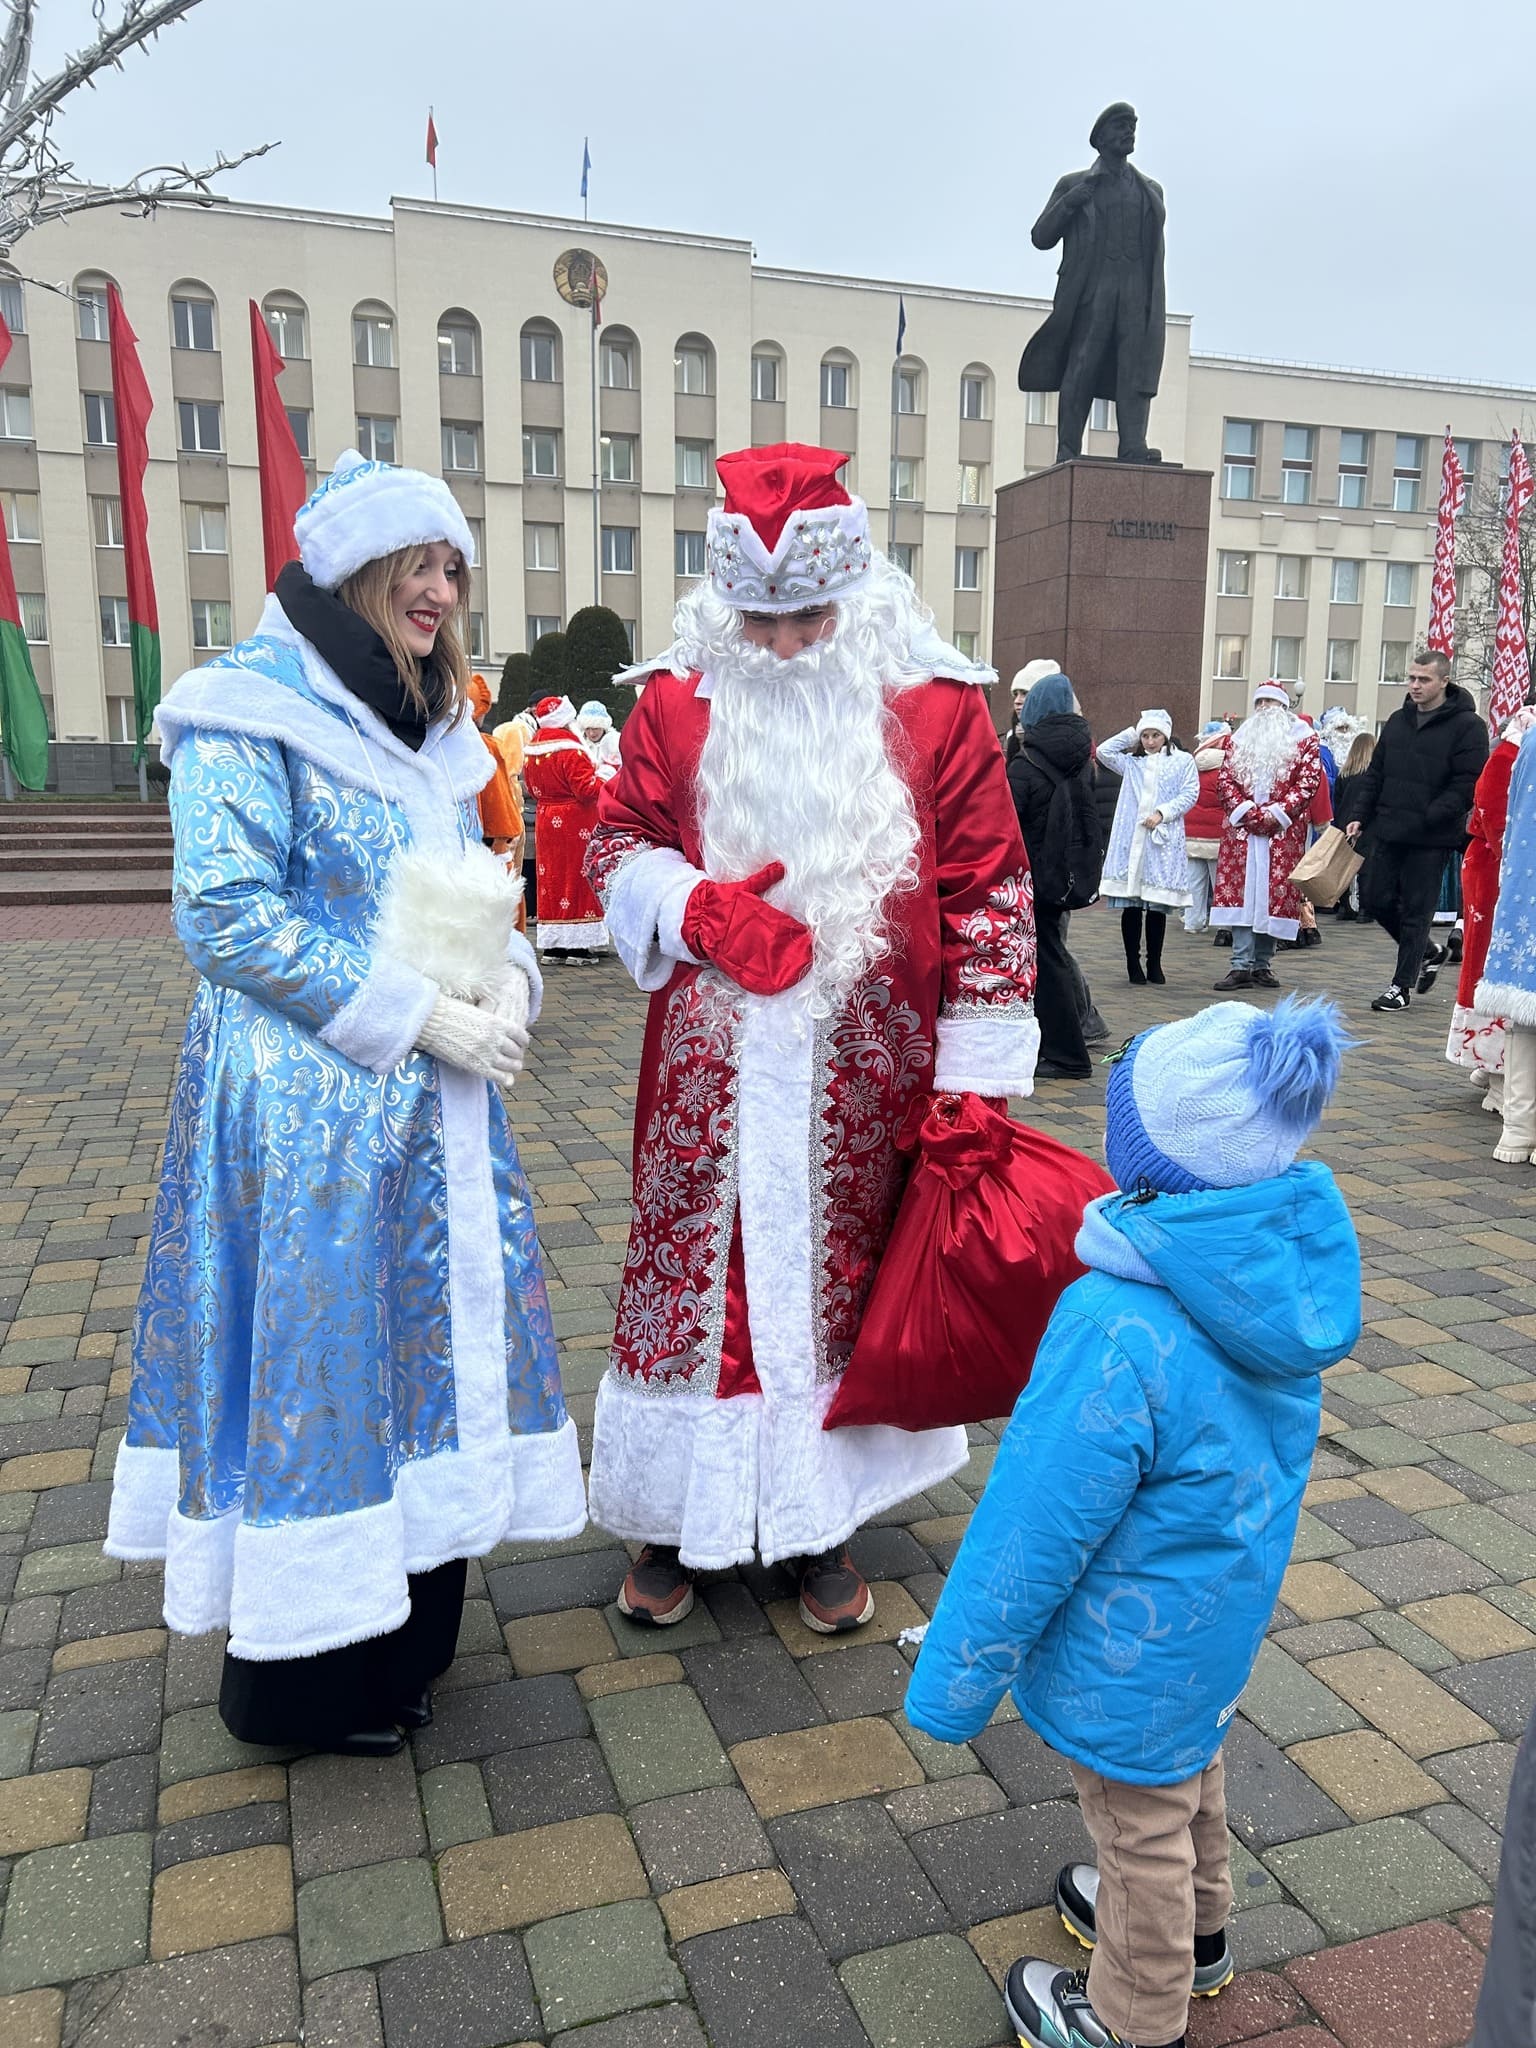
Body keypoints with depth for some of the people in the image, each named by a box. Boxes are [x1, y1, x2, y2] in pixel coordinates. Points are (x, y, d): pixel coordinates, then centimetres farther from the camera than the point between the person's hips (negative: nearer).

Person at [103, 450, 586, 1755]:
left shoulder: (431, 727, 16)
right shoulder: (251, 712, -9)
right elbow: (226, 915, -18)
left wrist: (507, 982, -2)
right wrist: (414, 1011, -19)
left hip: (434, 1110, 8)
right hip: (309, 1114, -8)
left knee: (432, 1341, 13)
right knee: (314, 1358, 1)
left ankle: (404, 1637, 32)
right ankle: (296, 1679, 22)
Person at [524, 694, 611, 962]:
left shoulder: (531, 751, 8)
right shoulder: (570, 750, -16)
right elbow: (587, 788, -19)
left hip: (546, 822, 7)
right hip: (575, 823, -7)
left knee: (552, 878, 10)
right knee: (577, 877, -3)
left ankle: (553, 945, 12)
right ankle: (579, 945, -3)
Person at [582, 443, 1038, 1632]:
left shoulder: (937, 709, -4)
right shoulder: (678, 702, 1)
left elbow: (991, 896, -3)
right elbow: (614, 843, 9)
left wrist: (977, 1081, -6)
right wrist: (696, 908, -14)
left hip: (865, 1079, -1)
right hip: (713, 1074, 1)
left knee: (841, 1280, 12)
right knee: (696, 1279, 9)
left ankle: (821, 1525, 33)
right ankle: (678, 1521, 31)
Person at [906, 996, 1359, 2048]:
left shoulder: (1121, 1328, -39)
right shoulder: (1293, 1267, -14)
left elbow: (1034, 1532, -29)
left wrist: (955, 1678, -14)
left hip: (1136, 1647, -7)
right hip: (1228, 1607, 8)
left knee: (1143, 1822, 18)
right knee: (1191, 1768, 32)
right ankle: (1195, 1930, 60)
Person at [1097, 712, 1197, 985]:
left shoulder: (1183, 761, 10)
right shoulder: (1131, 763, 18)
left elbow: (1189, 794, 1)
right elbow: (1104, 751, 8)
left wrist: (1162, 813, -11)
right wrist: (1131, 734, 11)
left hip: (1163, 840, -2)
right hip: (1130, 840, 2)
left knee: (1157, 907, 1)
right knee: (1130, 907, -1)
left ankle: (1154, 965, 11)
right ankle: (1133, 965, 5)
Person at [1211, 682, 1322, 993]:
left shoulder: (1303, 739, 7)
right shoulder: (1240, 739, 15)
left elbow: (1308, 782, -3)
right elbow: (1225, 780, 6)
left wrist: (1276, 813, -13)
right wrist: (1245, 812, -9)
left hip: (1284, 832, -2)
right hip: (1241, 829, 2)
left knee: (1274, 894, -1)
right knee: (1240, 890, -5)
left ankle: (1261, 965, 7)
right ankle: (1241, 965, -5)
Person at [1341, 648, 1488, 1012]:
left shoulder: (1467, 725, -8)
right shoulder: (1398, 721, 12)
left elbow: (1467, 784, -13)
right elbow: (1374, 774, 15)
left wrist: (1428, 818, -20)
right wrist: (1359, 816, 5)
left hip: (1430, 838, -6)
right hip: (1388, 832, 6)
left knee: (1416, 910, 0)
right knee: (1377, 900, 9)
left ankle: (1402, 984, 10)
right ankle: (1427, 953, 32)